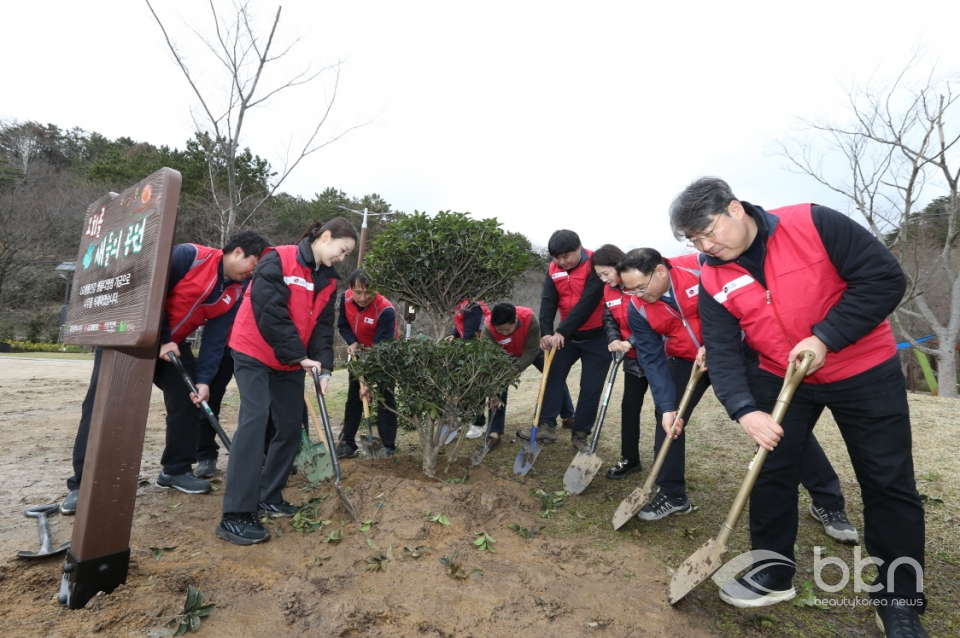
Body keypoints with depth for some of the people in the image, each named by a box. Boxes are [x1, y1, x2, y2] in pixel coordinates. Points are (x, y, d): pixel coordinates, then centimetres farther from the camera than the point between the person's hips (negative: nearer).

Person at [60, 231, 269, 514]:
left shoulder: (234, 294, -3)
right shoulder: (189, 256, -20)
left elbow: (216, 339, -6)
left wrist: (204, 379, -15)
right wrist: (161, 339, -19)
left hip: (171, 344, 6)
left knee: (188, 398, 3)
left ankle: (175, 470, 19)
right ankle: (82, 484, 9)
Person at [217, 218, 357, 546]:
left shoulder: (329, 280, 6)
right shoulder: (278, 261, -15)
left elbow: (323, 326, 2)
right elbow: (270, 313, -22)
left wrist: (324, 367, -11)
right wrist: (300, 355, -21)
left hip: (290, 363, 7)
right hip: (255, 353, -7)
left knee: (291, 428, 5)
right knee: (255, 420, -16)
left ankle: (269, 498, 20)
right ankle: (235, 515, -11)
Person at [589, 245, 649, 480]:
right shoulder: (609, 291, 3)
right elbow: (609, 319, 6)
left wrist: (632, 342, -26)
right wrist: (613, 339, -14)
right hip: (634, 357, 7)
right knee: (629, 406, 9)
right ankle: (630, 459, 22)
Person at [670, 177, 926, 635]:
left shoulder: (813, 224, -19)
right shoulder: (712, 282, -10)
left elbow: (885, 278, -18)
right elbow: (723, 353, -14)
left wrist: (825, 338, -25)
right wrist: (745, 410, -29)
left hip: (866, 372, -2)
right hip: (781, 378, 3)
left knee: (889, 483, 5)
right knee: (771, 472, 4)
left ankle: (899, 601, 23)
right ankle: (774, 574, 23)